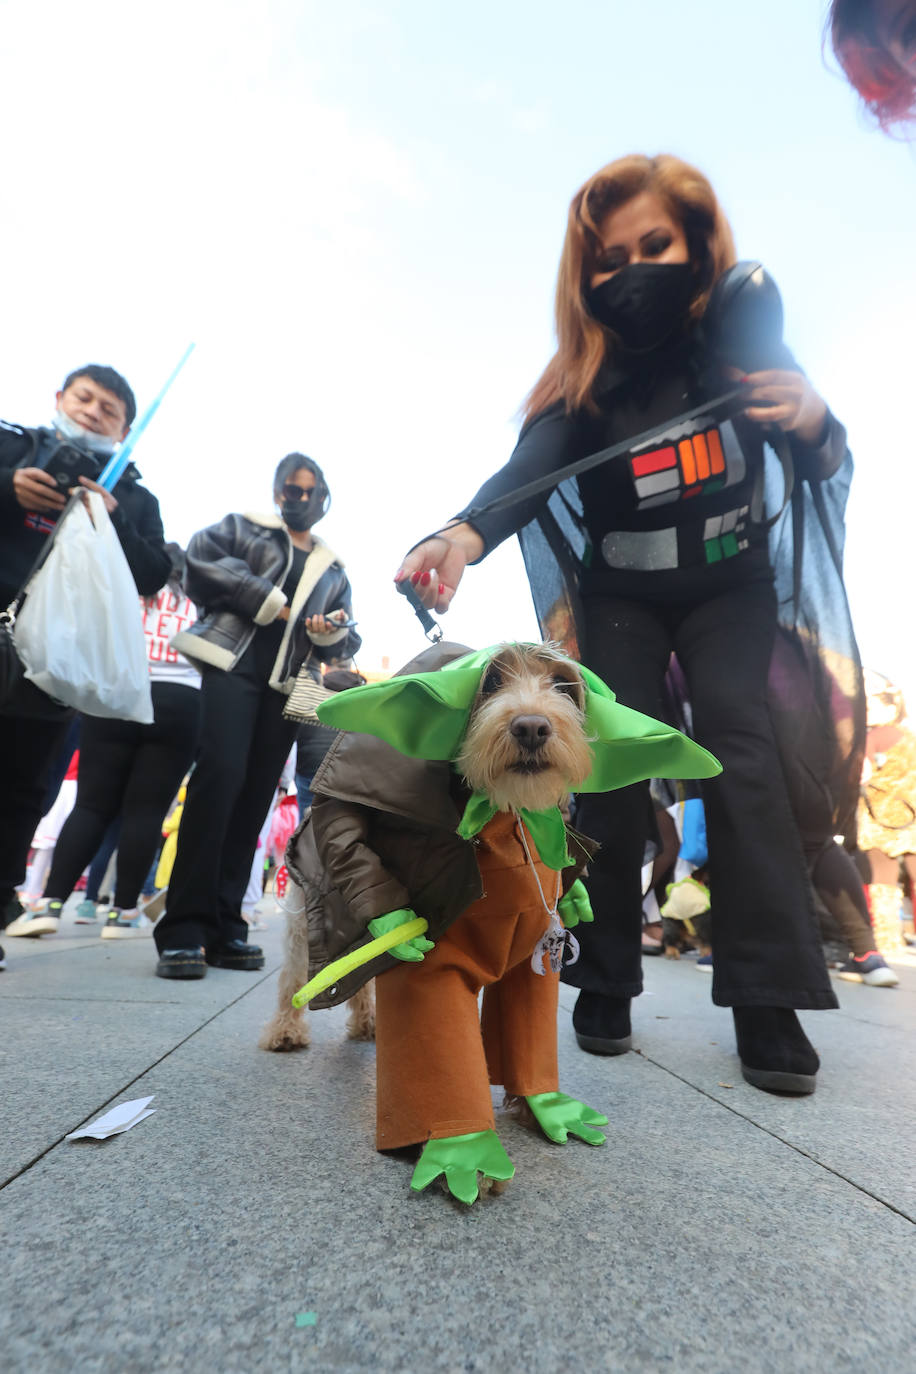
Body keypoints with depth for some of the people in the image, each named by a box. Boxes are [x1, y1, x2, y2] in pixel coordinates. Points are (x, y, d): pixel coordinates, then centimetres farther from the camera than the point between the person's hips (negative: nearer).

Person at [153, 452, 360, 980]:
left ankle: (223, 925, 6)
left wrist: (332, 634, -4)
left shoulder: (333, 570, 24)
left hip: (285, 685, 4)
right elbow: (202, 557, -4)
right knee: (220, 776, -19)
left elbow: (344, 645, 20)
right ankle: (183, 929, -14)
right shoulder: (242, 527, 16)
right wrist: (264, 598, -7)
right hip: (234, 664, -4)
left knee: (255, 797, 0)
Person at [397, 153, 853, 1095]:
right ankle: (606, 985, -2)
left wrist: (812, 425, -28)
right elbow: (529, 469, -27)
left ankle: (768, 1000, -11)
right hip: (620, 597, 0)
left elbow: (824, 469, -4)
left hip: (729, 585, 1)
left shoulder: (745, 330, -5)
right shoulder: (585, 374, -8)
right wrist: (463, 533, -48)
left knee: (737, 745, -18)